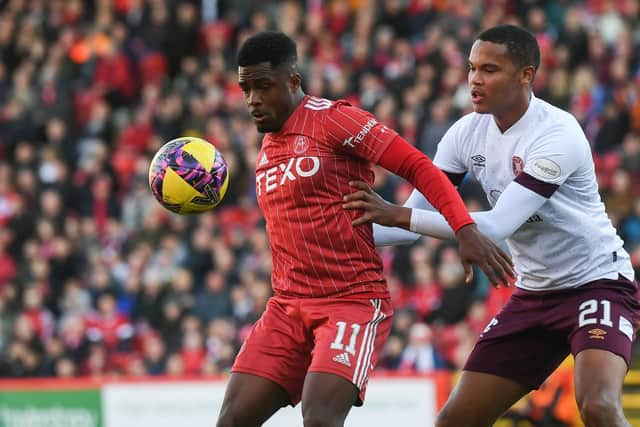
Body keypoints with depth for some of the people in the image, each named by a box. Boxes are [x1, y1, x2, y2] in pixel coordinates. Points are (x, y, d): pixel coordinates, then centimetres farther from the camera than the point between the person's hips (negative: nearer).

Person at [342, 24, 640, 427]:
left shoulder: (557, 135, -23)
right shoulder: (467, 133, -2)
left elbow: (497, 227, -31)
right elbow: (417, 215, 1)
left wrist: (397, 215, -33)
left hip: (598, 283, -7)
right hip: (534, 293, 7)